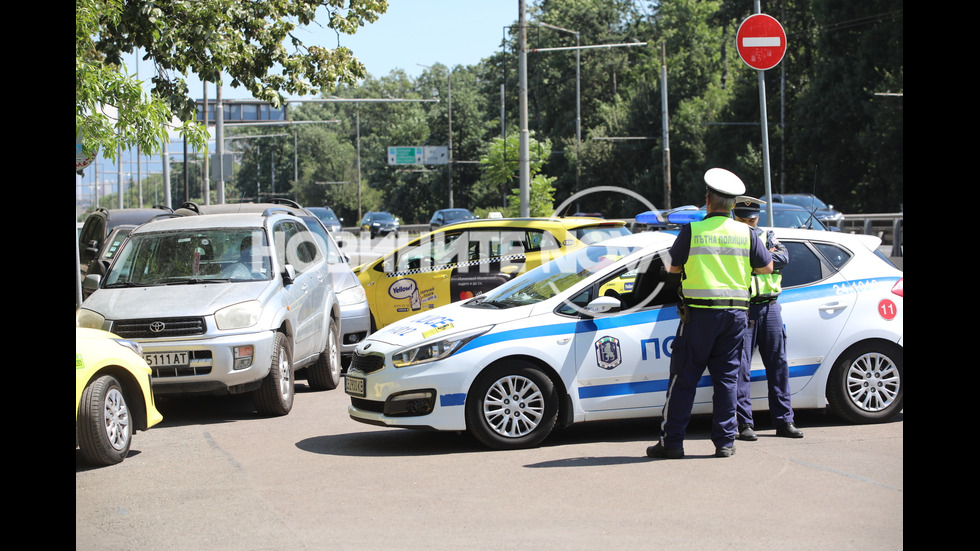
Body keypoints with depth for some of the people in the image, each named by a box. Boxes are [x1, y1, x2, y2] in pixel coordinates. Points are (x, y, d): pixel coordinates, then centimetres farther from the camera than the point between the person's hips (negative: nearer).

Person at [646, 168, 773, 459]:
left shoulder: (691, 231, -5)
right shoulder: (746, 233, 4)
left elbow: (674, 268, 6)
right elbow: (767, 267, 14)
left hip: (700, 313, -3)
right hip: (735, 314, 3)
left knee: (684, 377, 1)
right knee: (727, 377, 9)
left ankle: (671, 441, 1)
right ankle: (725, 441, 9)